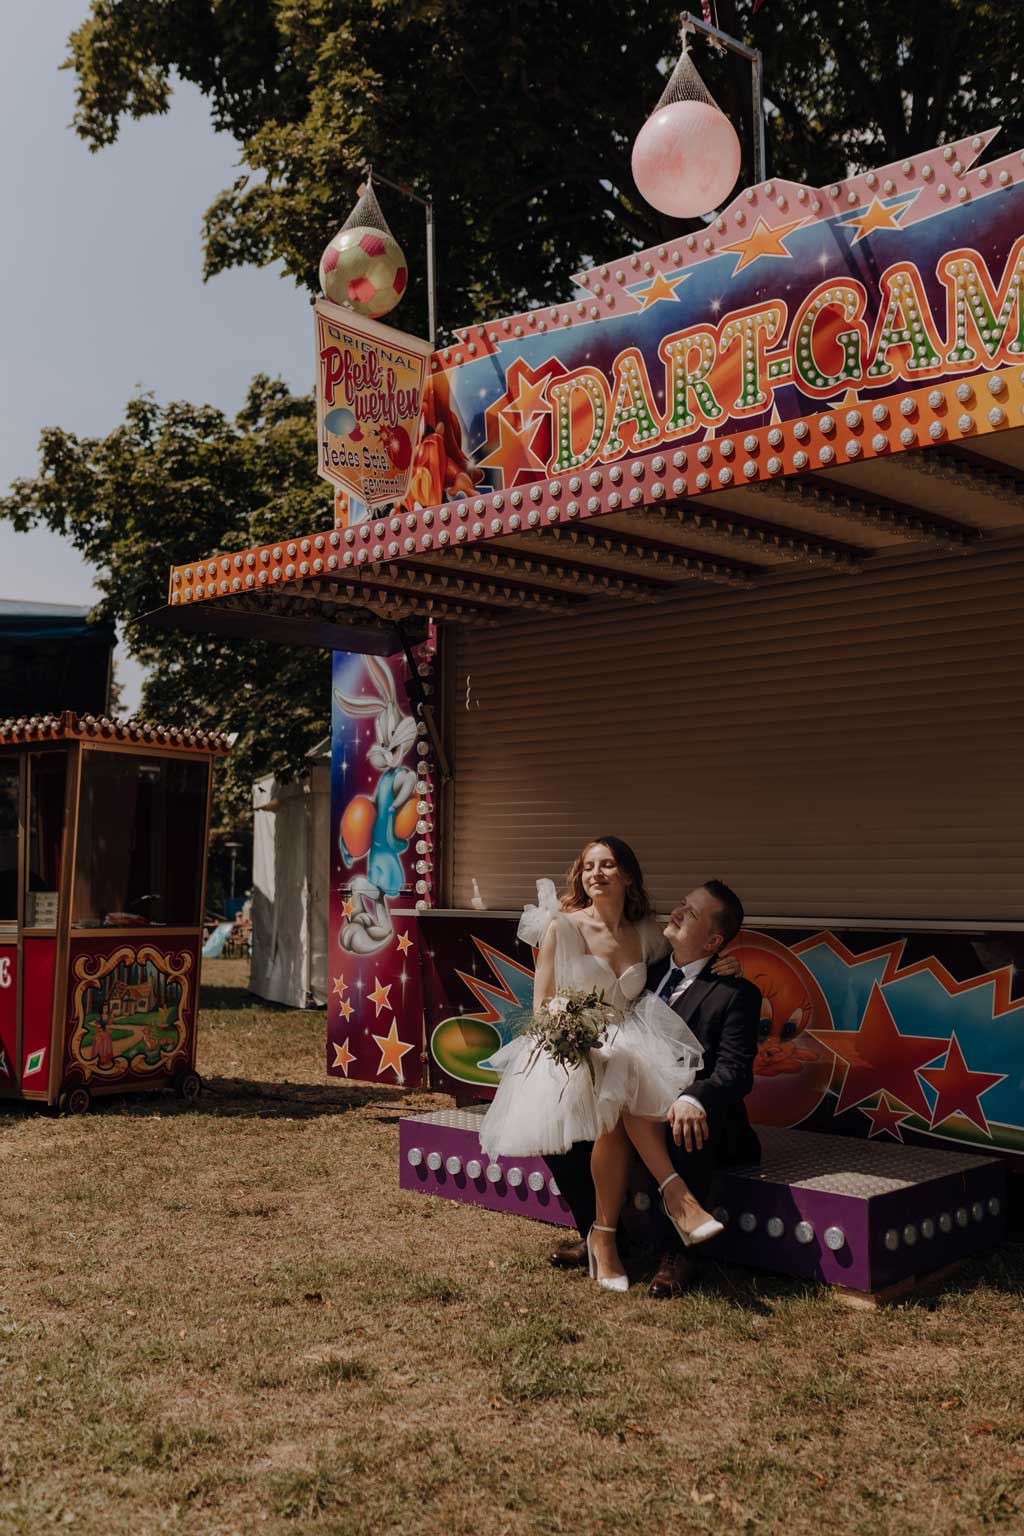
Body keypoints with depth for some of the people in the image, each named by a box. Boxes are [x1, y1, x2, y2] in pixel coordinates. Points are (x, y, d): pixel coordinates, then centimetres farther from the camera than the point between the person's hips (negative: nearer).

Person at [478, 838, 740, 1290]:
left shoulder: (646, 934, 10)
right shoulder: (562, 927, 0)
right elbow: (542, 1005, -1)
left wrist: (719, 966, 7)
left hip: (628, 1045, 3)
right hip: (568, 1050, -3)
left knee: (617, 1115, -32)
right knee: (617, 1101, -36)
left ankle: (603, 1238, -24)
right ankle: (678, 1196, -30)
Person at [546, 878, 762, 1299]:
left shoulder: (735, 993, -8)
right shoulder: (649, 972, 12)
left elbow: (735, 1071, -17)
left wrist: (693, 1099, -38)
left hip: (688, 1115, -6)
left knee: (686, 1135, -39)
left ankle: (674, 1254, -16)